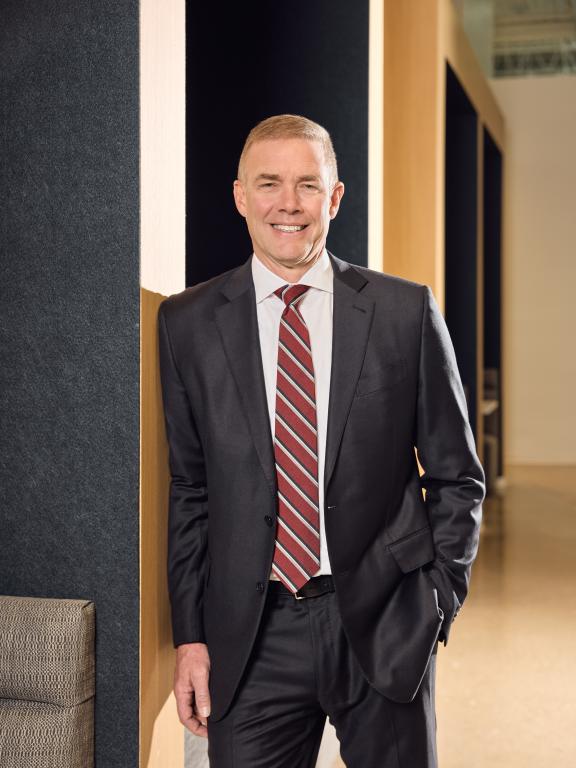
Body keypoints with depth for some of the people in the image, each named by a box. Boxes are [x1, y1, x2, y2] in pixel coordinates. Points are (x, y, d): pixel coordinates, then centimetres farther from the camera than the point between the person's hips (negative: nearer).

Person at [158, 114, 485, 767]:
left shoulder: (407, 312, -1)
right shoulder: (187, 322, 2)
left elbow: (457, 477, 5)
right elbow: (188, 489, 5)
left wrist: (437, 602, -2)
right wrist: (190, 635, 2)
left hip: (385, 624, 0)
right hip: (251, 637, 1)